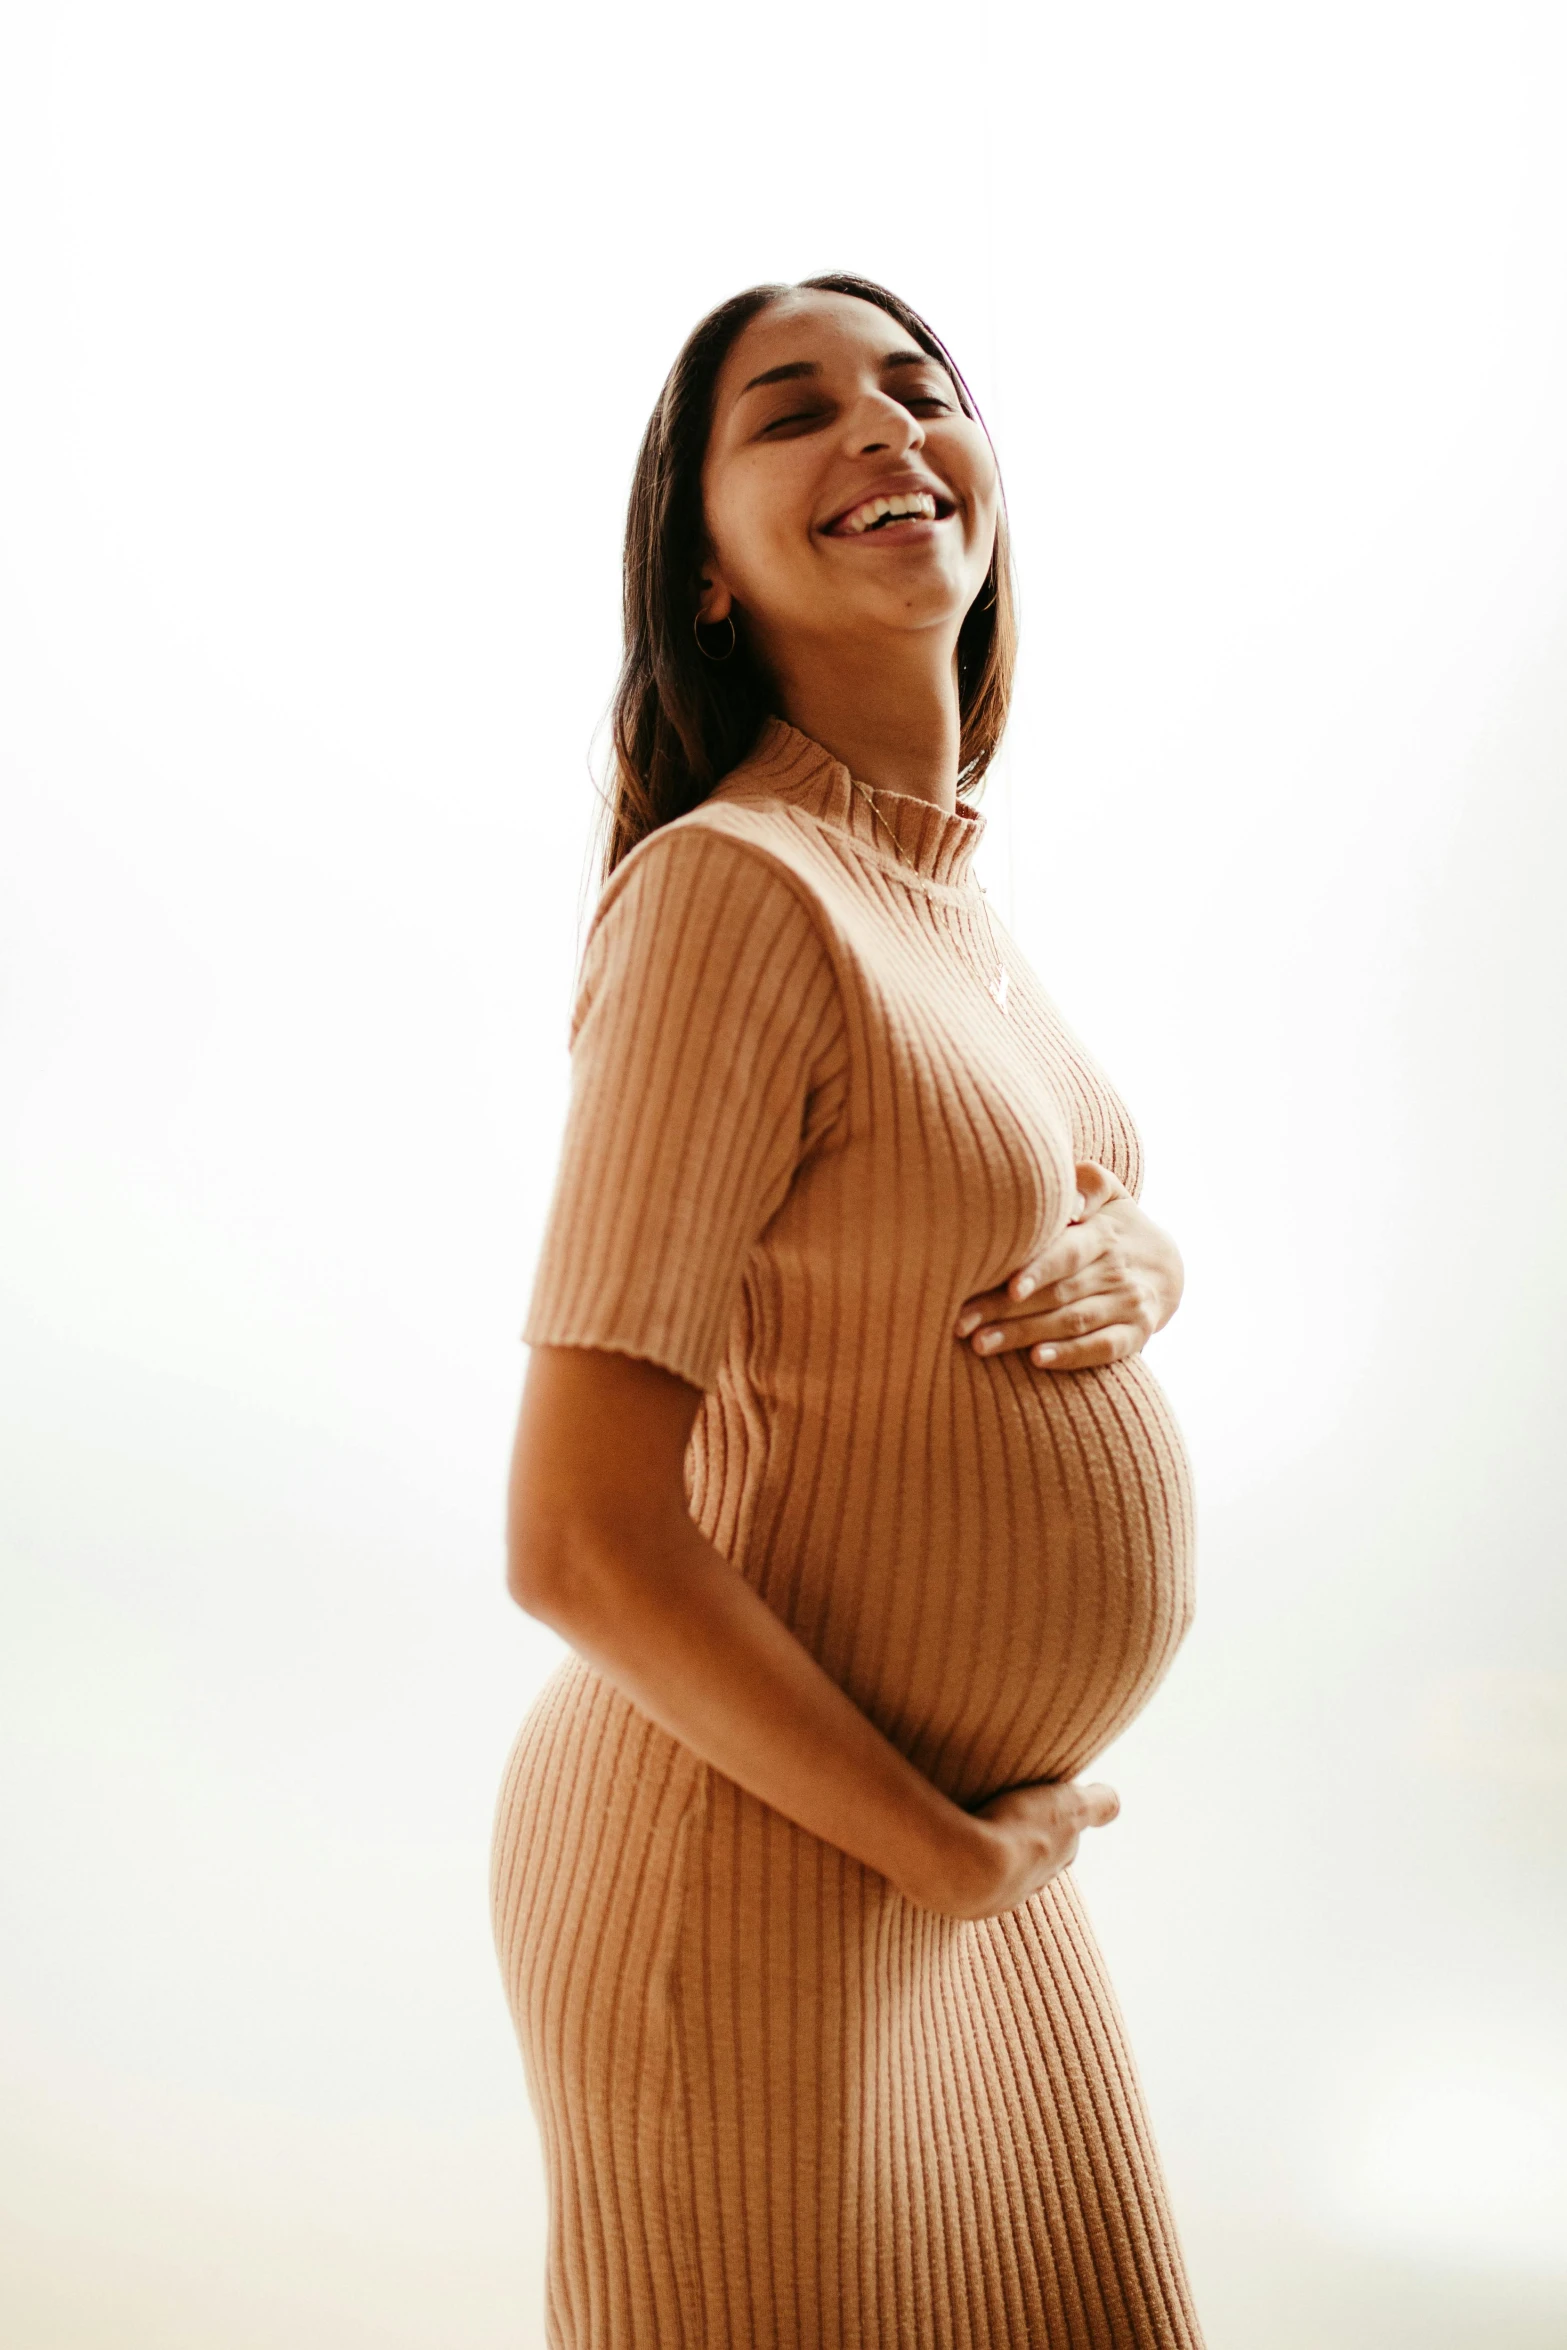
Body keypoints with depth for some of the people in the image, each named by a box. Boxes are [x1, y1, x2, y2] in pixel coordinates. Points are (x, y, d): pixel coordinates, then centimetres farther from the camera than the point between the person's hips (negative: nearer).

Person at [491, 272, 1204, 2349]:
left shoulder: (947, 894, 5)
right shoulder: (733, 890, -22)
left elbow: (1121, 1214, 18)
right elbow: (581, 1543, -25)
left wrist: (1134, 1269, -7)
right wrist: (947, 1852, -15)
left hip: (961, 1846, 8)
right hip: (757, 1874, -8)